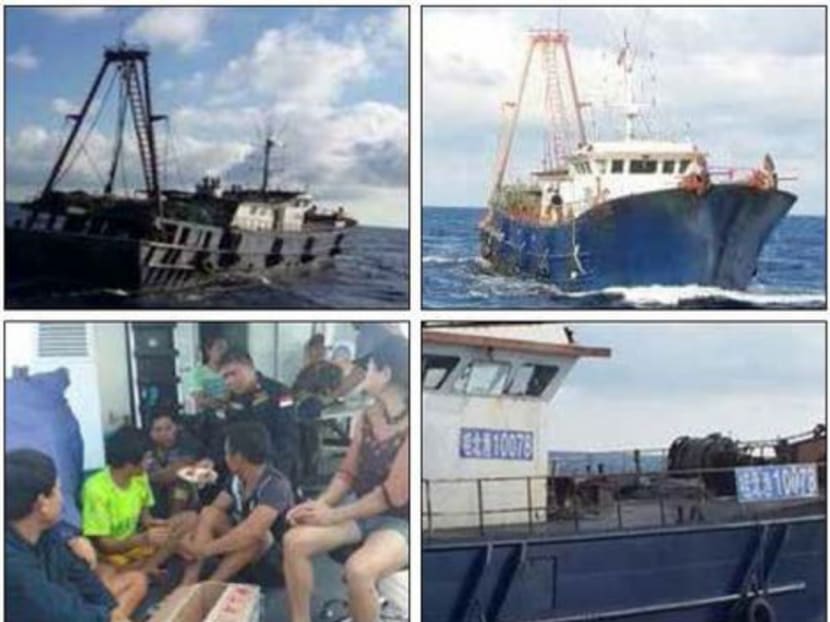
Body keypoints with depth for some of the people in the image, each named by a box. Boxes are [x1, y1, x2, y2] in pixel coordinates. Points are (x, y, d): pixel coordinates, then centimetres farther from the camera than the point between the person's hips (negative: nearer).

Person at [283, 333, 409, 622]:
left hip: (399, 522, -7)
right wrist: (321, 504, -10)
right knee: (294, 541, -13)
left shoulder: (410, 426, -19)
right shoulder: (366, 419, 6)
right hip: (361, 514, 8)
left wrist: (334, 515, -15)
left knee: (358, 568, -35)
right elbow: (348, 473, 10)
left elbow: (393, 495, -19)